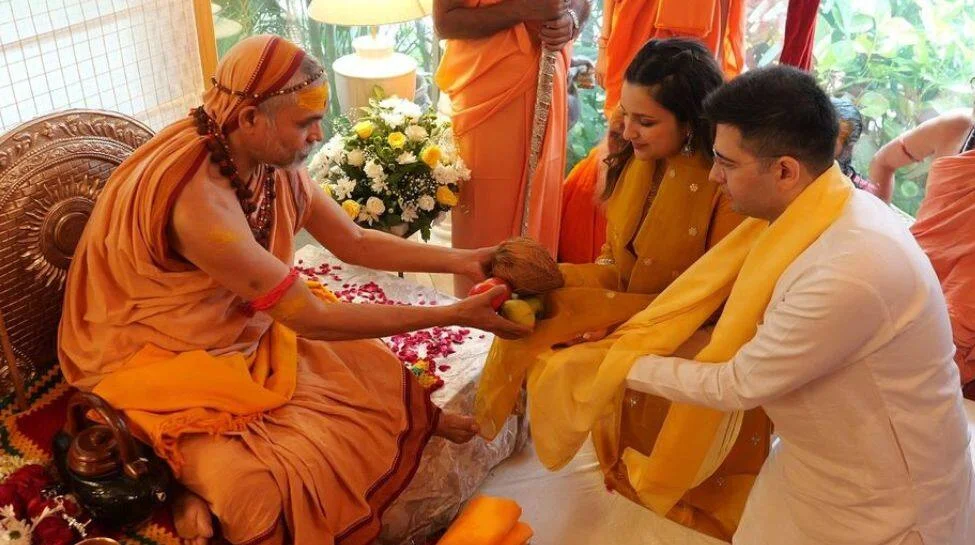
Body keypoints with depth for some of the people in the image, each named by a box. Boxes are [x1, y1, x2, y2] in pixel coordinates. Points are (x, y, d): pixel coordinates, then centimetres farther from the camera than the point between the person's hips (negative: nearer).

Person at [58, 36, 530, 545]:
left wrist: (460, 260, -7)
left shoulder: (270, 160, -12)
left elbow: (355, 242, 1)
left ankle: (413, 419, 35)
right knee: (258, 486, -25)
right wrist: (455, 315, -28)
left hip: (237, 323, 8)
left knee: (362, 368, 8)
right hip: (158, 356, -7)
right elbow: (313, 319, -32)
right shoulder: (197, 202, -36)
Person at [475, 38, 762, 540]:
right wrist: (554, 280, -15)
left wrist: (616, 313, -24)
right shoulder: (635, 162, -3)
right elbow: (618, 264, 3)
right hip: (624, 317, 6)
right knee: (530, 327, -12)